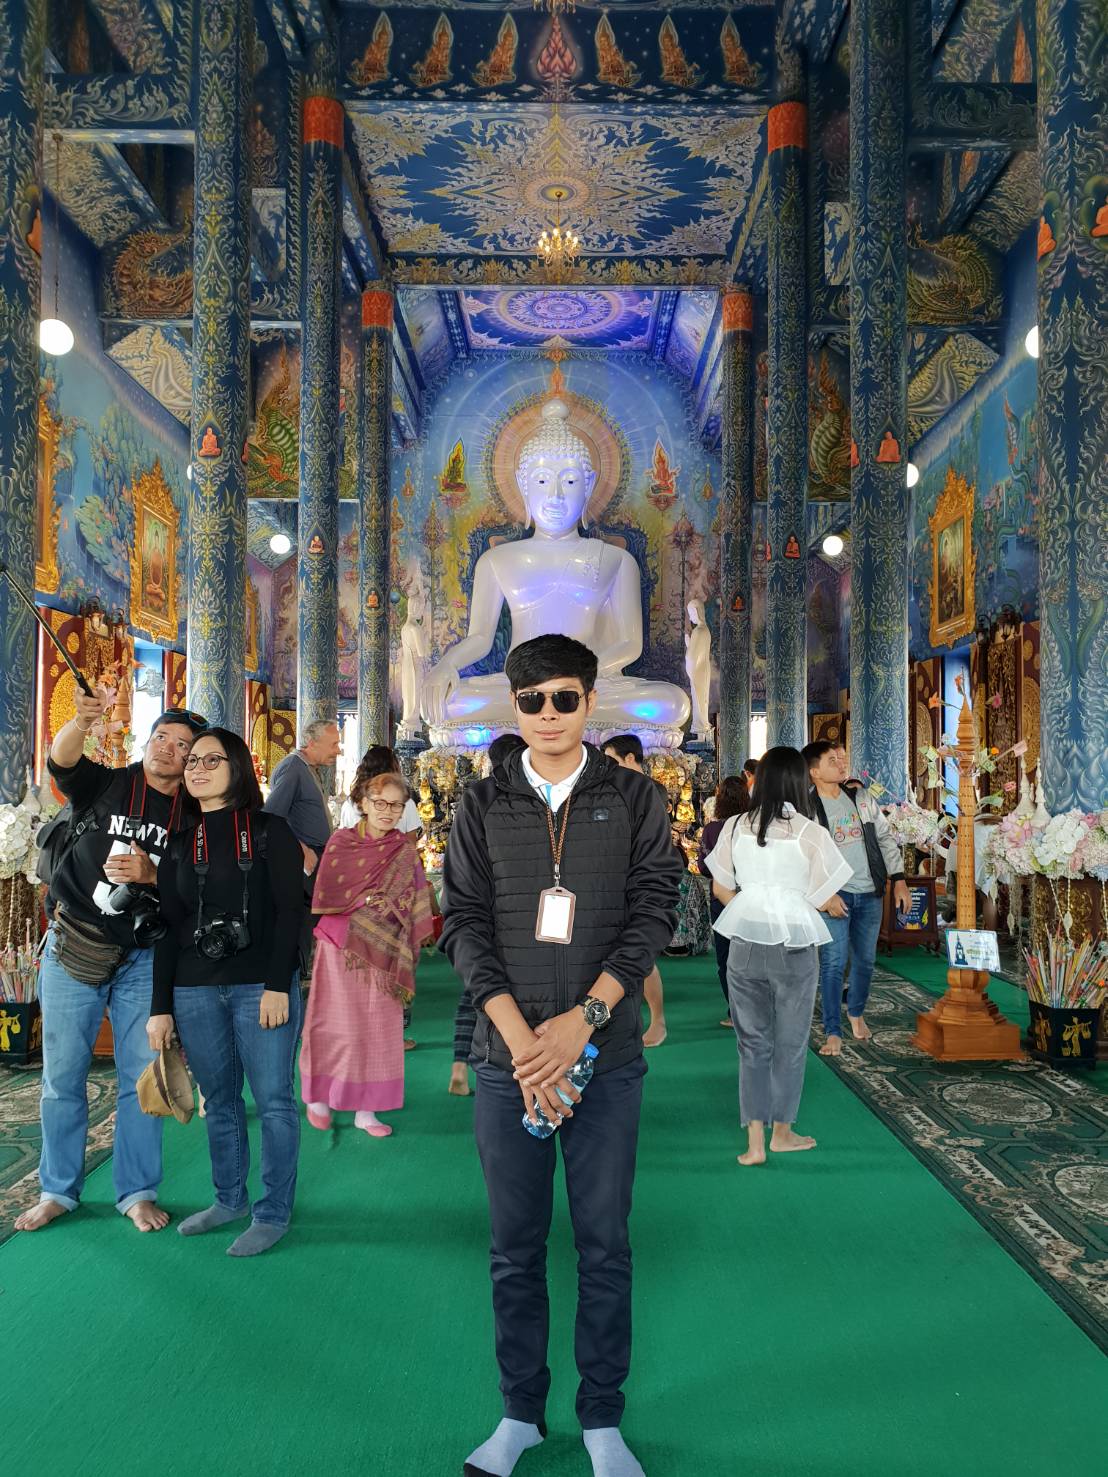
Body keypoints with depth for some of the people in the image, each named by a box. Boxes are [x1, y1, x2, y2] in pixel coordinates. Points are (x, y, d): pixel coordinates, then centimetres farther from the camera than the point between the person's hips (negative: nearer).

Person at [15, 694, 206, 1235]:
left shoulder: (193, 818, 3)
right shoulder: (106, 784, -1)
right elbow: (61, 761, -21)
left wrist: (151, 875, -19)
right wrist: (83, 719, -42)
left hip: (142, 959, 1)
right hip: (73, 949, -1)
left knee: (142, 1077, 3)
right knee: (63, 1076, 7)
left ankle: (137, 1192, 17)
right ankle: (58, 1191, 22)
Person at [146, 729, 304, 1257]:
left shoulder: (269, 831, 0)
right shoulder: (180, 843, 12)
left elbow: (290, 911, -6)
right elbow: (169, 927, 12)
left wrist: (277, 985, -14)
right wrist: (161, 1006, 8)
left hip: (260, 987, -4)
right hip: (194, 992, 4)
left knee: (272, 1100, 0)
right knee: (219, 1101, 13)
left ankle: (273, 1213, 12)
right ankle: (230, 1199, 29)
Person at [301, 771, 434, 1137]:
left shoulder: (405, 851, 4)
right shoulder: (340, 841, -1)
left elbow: (413, 905, 7)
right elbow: (324, 895, -2)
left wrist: (404, 950, -1)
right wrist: (370, 902, -9)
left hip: (383, 952, 2)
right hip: (342, 947, -2)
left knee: (379, 1029, 5)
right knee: (339, 1027, 2)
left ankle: (366, 1108, 16)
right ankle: (319, 1097, 22)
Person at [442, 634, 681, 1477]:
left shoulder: (635, 802, 2)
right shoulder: (482, 808, 4)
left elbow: (654, 915, -4)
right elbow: (464, 925, -2)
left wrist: (583, 1018, -15)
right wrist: (521, 1037, -13)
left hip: (607, 1057, -1)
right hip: (508, 1058, 1)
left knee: (605, 1243, 9)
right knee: (516, 1246, 11)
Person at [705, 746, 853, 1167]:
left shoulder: (735, 827, -2)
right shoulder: (810, 833, -11)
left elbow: (721, 889, 5)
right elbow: (824, 900, -5)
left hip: (744, 946, 2)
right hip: (794, 946, -2)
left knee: (752, 1041, 13)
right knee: (789, 1042, 15)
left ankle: (754, 1141, 12)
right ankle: (782, 1132, 28)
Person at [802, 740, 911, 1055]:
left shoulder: (861, 797, 7)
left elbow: (885, 838, 12)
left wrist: (899, 880, 6)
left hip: (870, 893, 5)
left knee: (865, 959, 14)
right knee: (833, 963, -7)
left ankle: (856, 1012, 37)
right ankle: (833, 1032, 2)